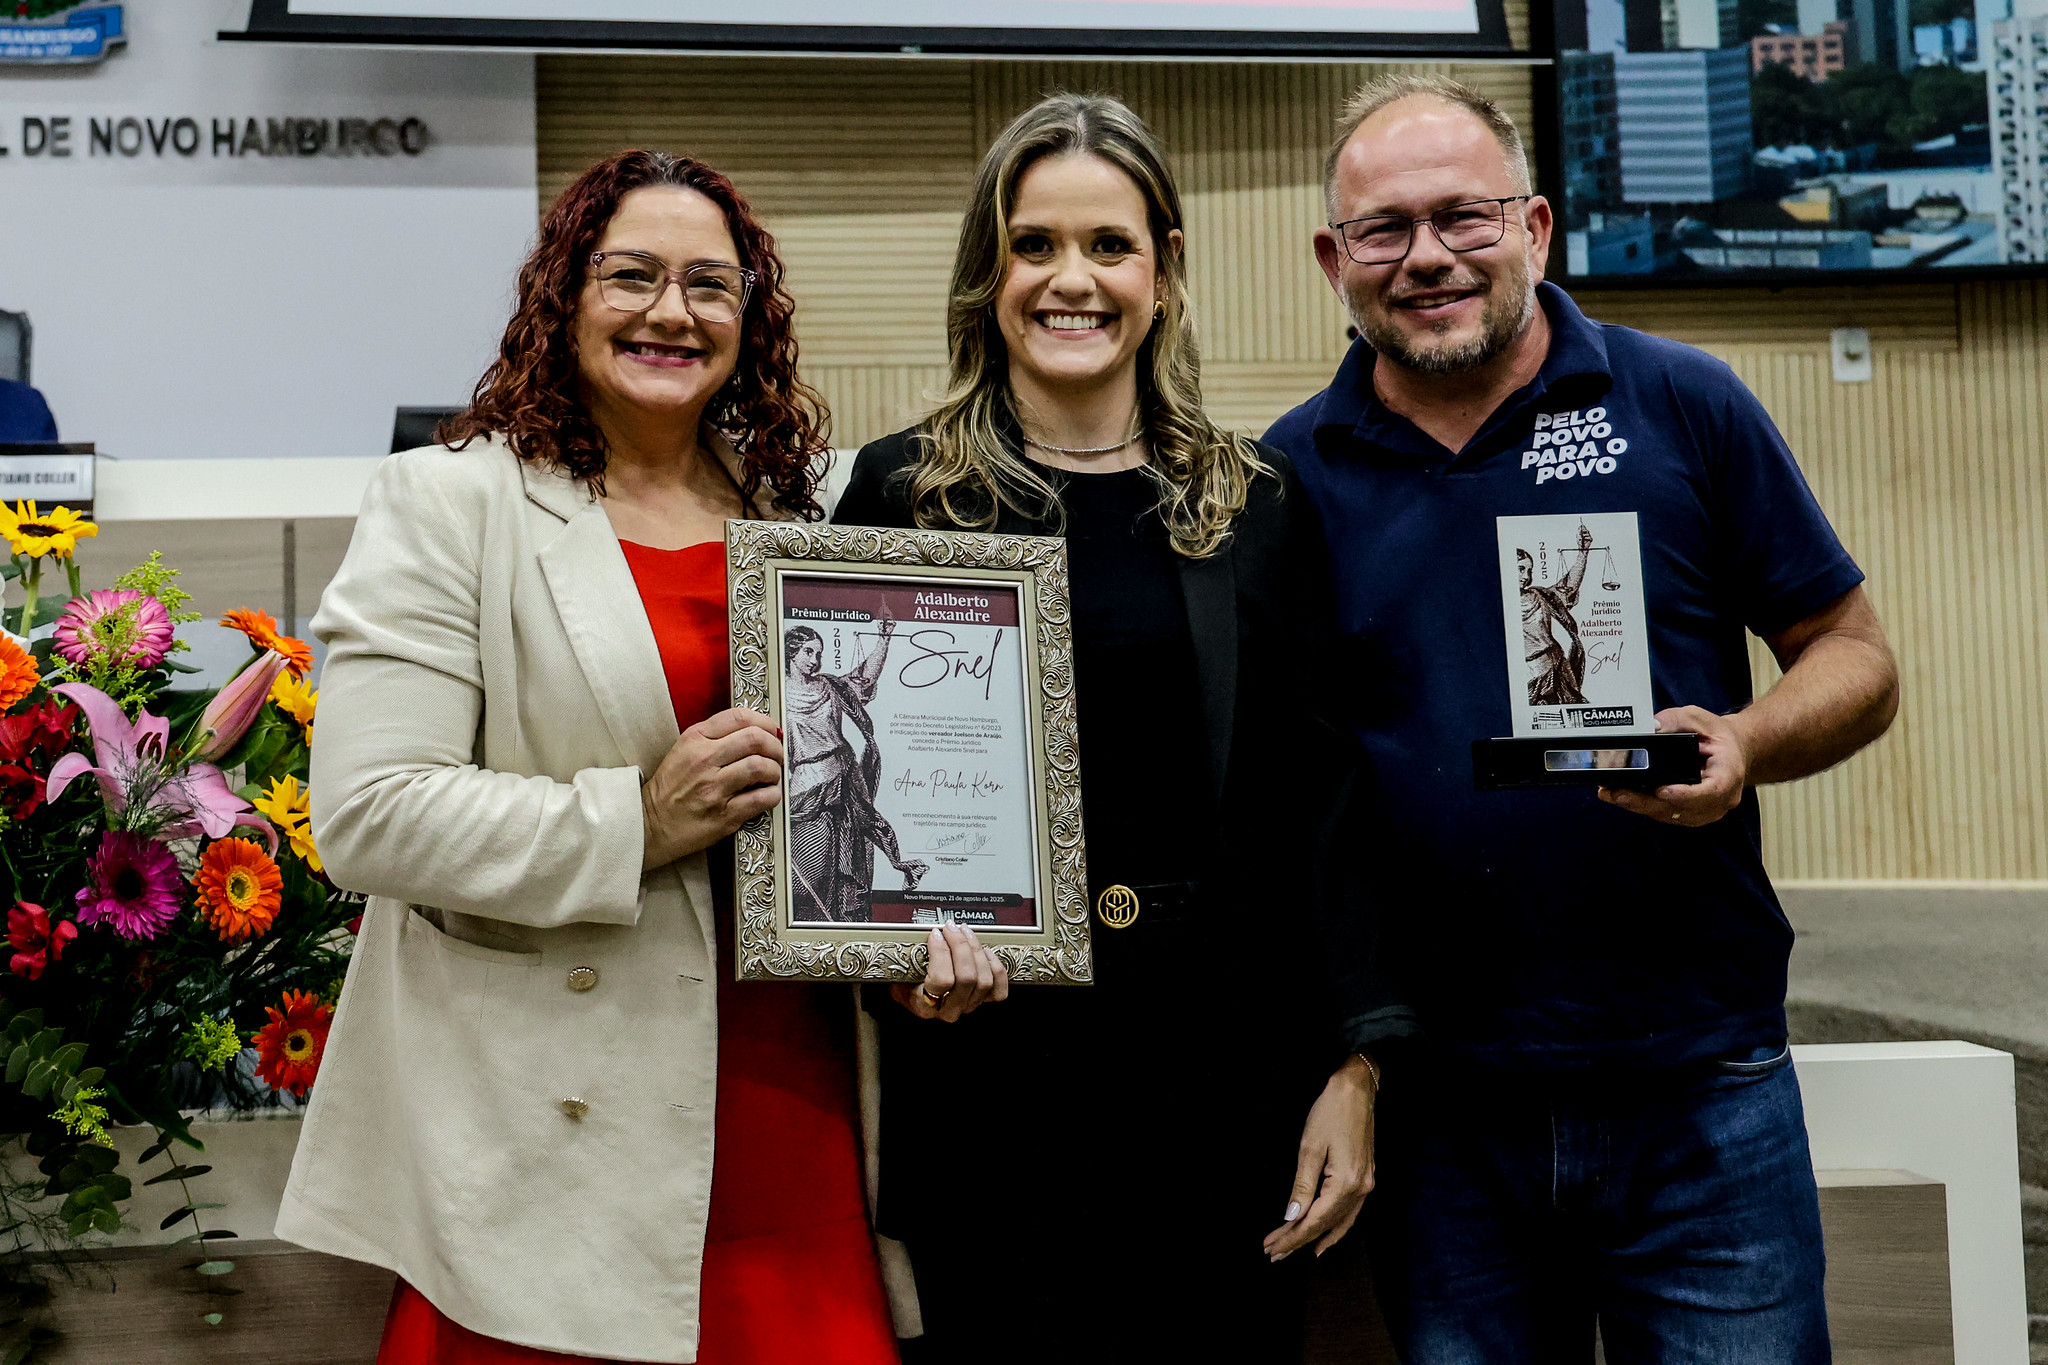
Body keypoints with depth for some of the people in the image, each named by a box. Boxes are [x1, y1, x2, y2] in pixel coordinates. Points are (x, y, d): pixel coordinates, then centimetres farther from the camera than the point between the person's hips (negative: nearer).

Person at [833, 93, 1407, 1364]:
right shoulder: (900, 495, 2)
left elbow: (1323, 815, 7)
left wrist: (1353, 1068, 1)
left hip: (1231, 1086, 2)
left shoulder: (1260, 505, 7)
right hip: (992, 1092, -2)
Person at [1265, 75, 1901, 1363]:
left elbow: (1857, 657, 5)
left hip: (1698, 1088, -1)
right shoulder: (1290, 475, 4)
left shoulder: (1685, 407, 1)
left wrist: (1745, 745, -17)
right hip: (1435, 1101, 1)